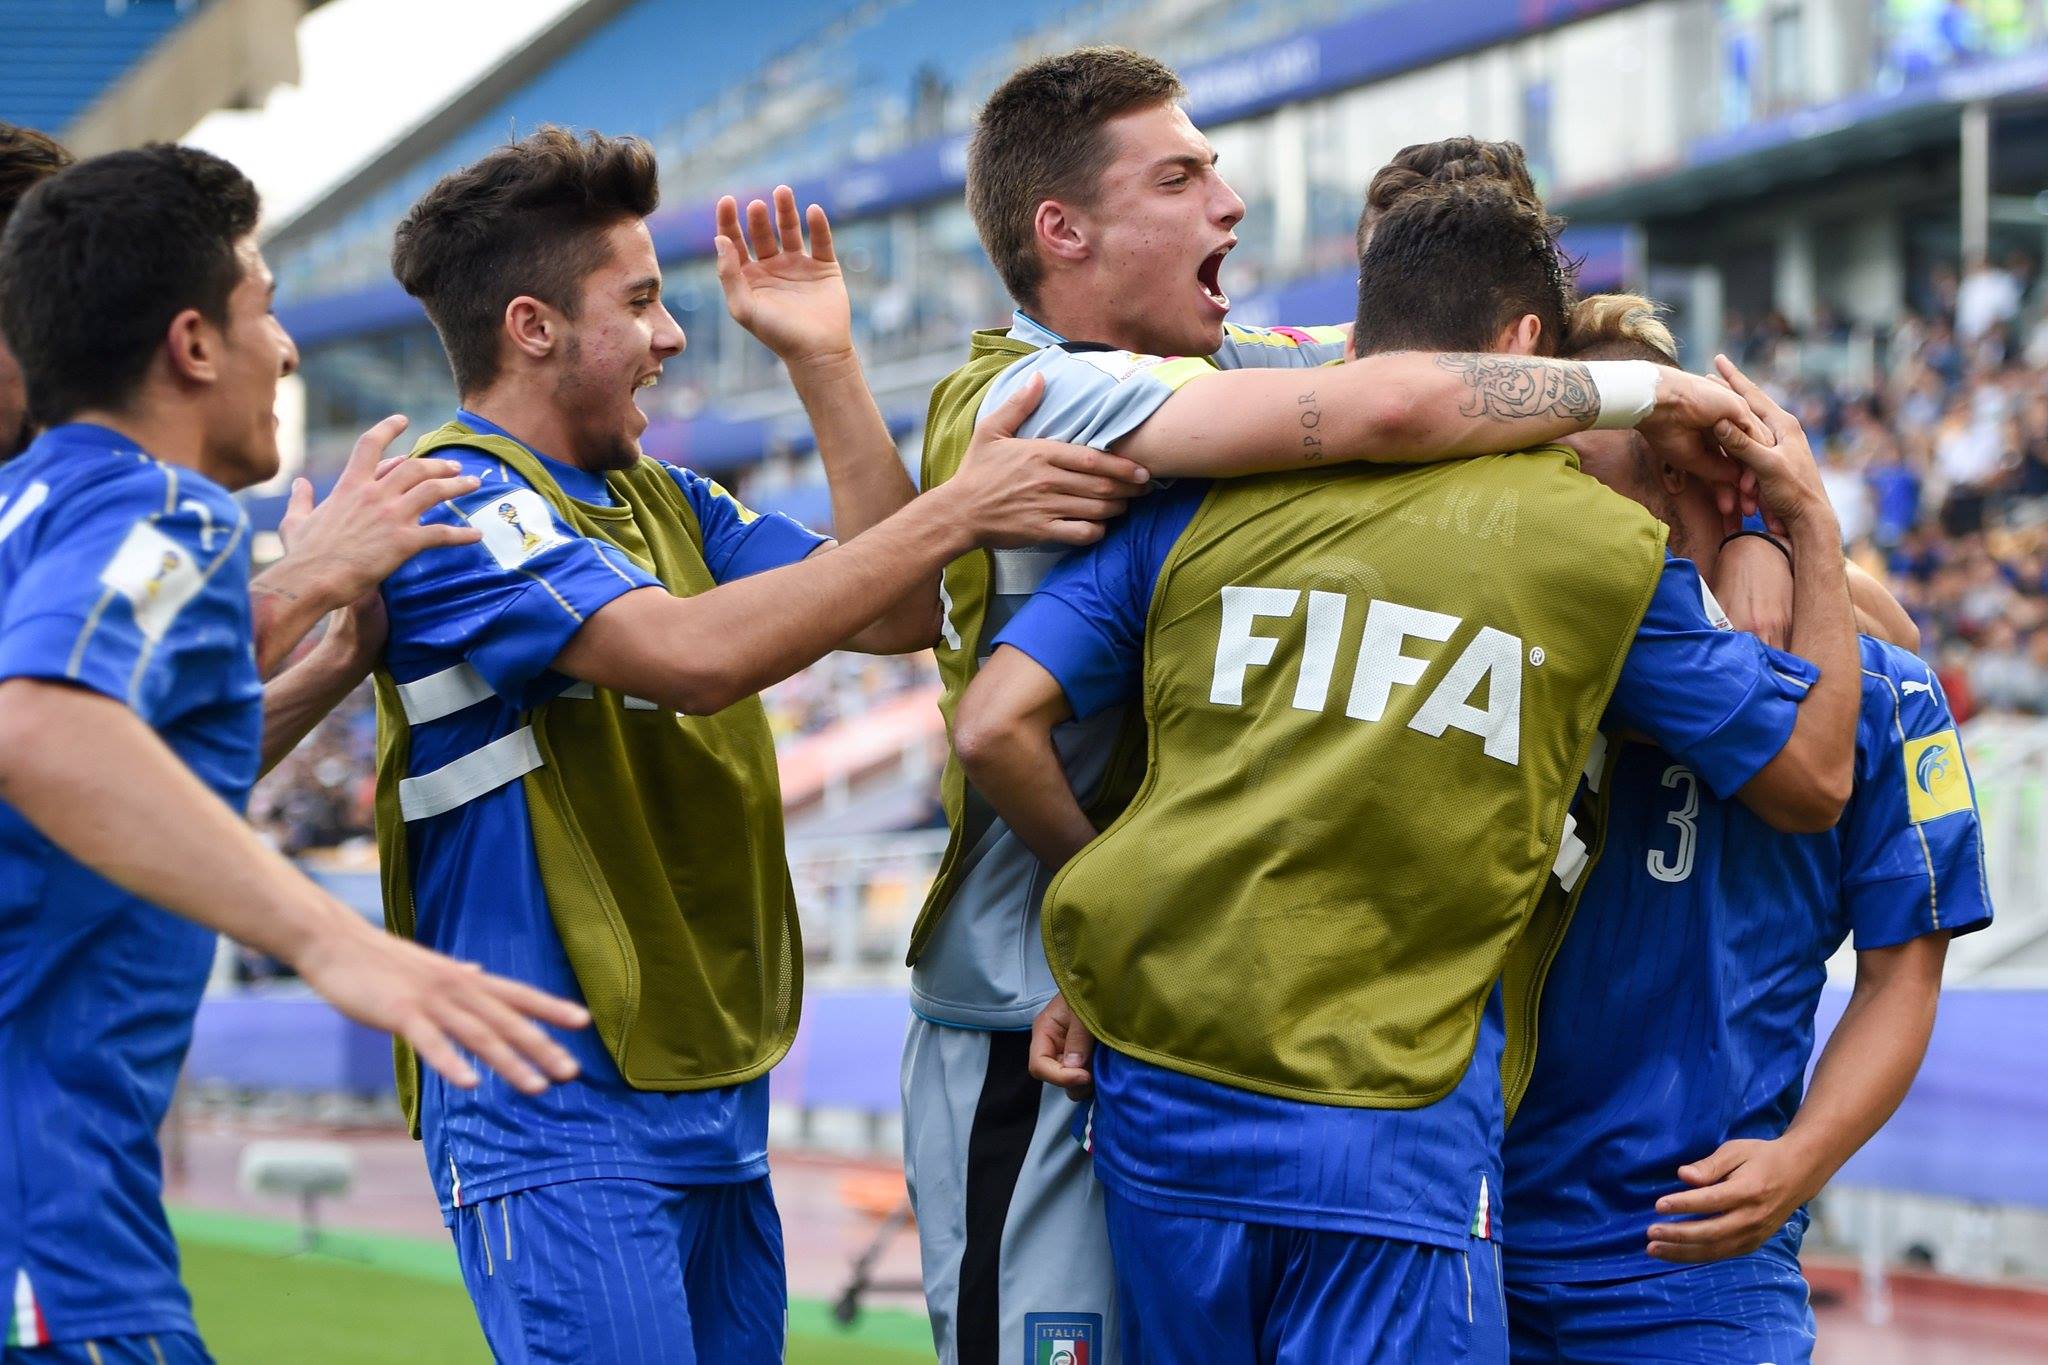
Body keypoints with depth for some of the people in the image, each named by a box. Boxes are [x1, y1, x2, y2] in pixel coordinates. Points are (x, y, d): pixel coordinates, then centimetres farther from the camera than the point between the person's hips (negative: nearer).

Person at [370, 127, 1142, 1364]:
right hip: (559, 1117, -9)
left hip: (715, 1103, 9)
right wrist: (961, 509, -20)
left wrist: (826, 361, 7)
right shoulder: (455, 507, -11)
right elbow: (694, 651, -25)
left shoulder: (659, 498, 17)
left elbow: (896, 612, 12)